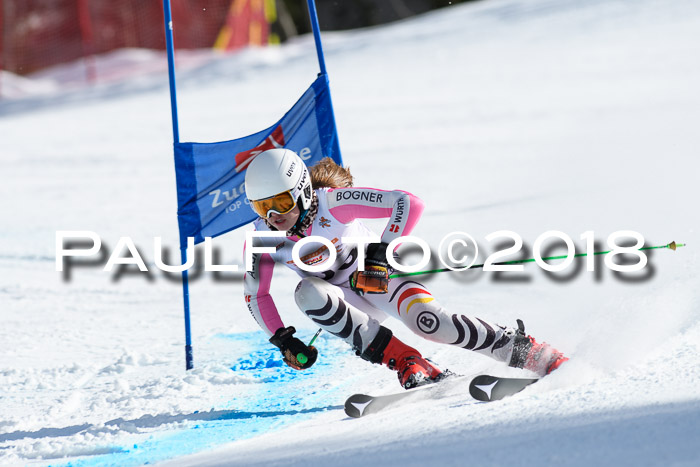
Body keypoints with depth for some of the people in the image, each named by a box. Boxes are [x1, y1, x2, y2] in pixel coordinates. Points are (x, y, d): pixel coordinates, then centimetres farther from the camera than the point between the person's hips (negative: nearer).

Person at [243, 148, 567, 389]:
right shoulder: (260, 240, -17)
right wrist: (283, 341, -12)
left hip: (379, 277, -4)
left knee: (430, 323, -31)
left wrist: (380, 255, -39)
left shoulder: (332, 202, -27)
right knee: (307, 292, -30)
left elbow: (409, 204, -32)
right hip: (345, 300, 4)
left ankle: (526, 352, -12)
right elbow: (256, 295, -1)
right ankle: (409, 367, -32)